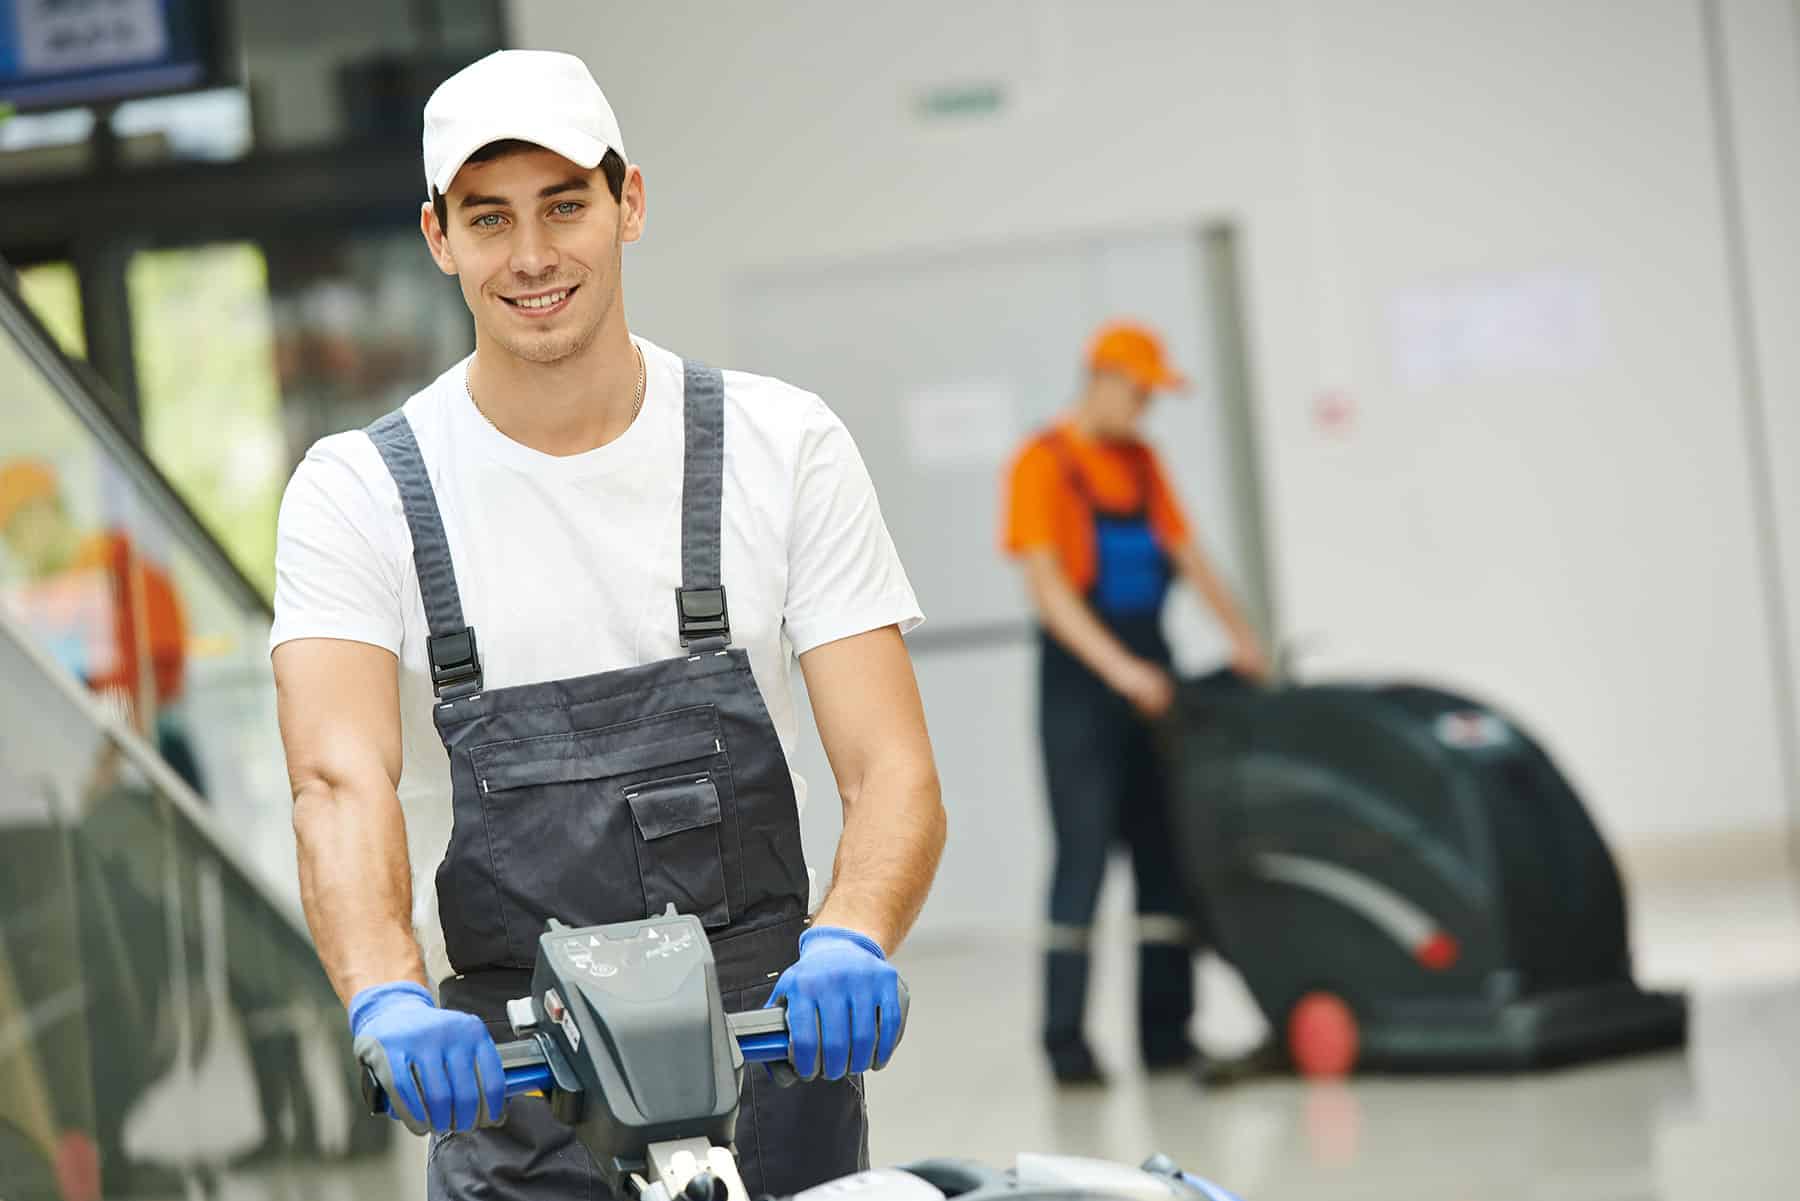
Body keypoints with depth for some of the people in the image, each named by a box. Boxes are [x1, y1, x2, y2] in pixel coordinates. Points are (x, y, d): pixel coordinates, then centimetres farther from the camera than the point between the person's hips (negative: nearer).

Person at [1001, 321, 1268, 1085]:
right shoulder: (1043, 464, -8)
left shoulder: (1140, 462, 14)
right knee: (1084, 851, -8)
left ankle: (1166, 1034, 11)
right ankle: (1066, 1041, -4)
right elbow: (1046, 585, -16)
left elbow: (1187, 555, 12)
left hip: (1148, 668, 7)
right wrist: (1118, 669, -25)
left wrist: (1241, 637, -2)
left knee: (1166, 850, 6)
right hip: (1080, 678, -7)